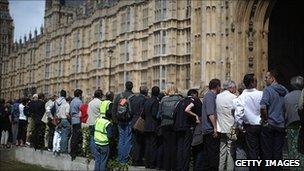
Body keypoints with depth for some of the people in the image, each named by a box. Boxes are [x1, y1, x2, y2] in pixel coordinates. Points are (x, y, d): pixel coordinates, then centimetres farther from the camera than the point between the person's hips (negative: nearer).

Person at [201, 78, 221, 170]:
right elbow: (210, 114, -20)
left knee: (207, 154, 13)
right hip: (211, 130, -10)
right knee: (214, 155, -8)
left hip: (206, 130, 10)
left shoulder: (208, 95, 19)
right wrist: (215, 128, -19)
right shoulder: (210, 96, -12)